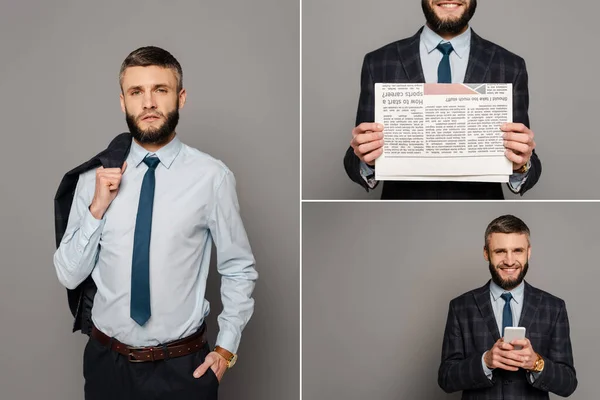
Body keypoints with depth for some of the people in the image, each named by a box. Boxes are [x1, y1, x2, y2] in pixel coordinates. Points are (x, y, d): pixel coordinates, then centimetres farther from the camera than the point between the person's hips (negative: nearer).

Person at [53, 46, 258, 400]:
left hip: (184, 367, -2)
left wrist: (227, 349, -3)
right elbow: (69, 275, -1)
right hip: (107, 361, 3)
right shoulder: (96, 176, -2)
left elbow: (240, 269, 0)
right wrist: (97, 209, -13)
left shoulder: (212, 177, -12)